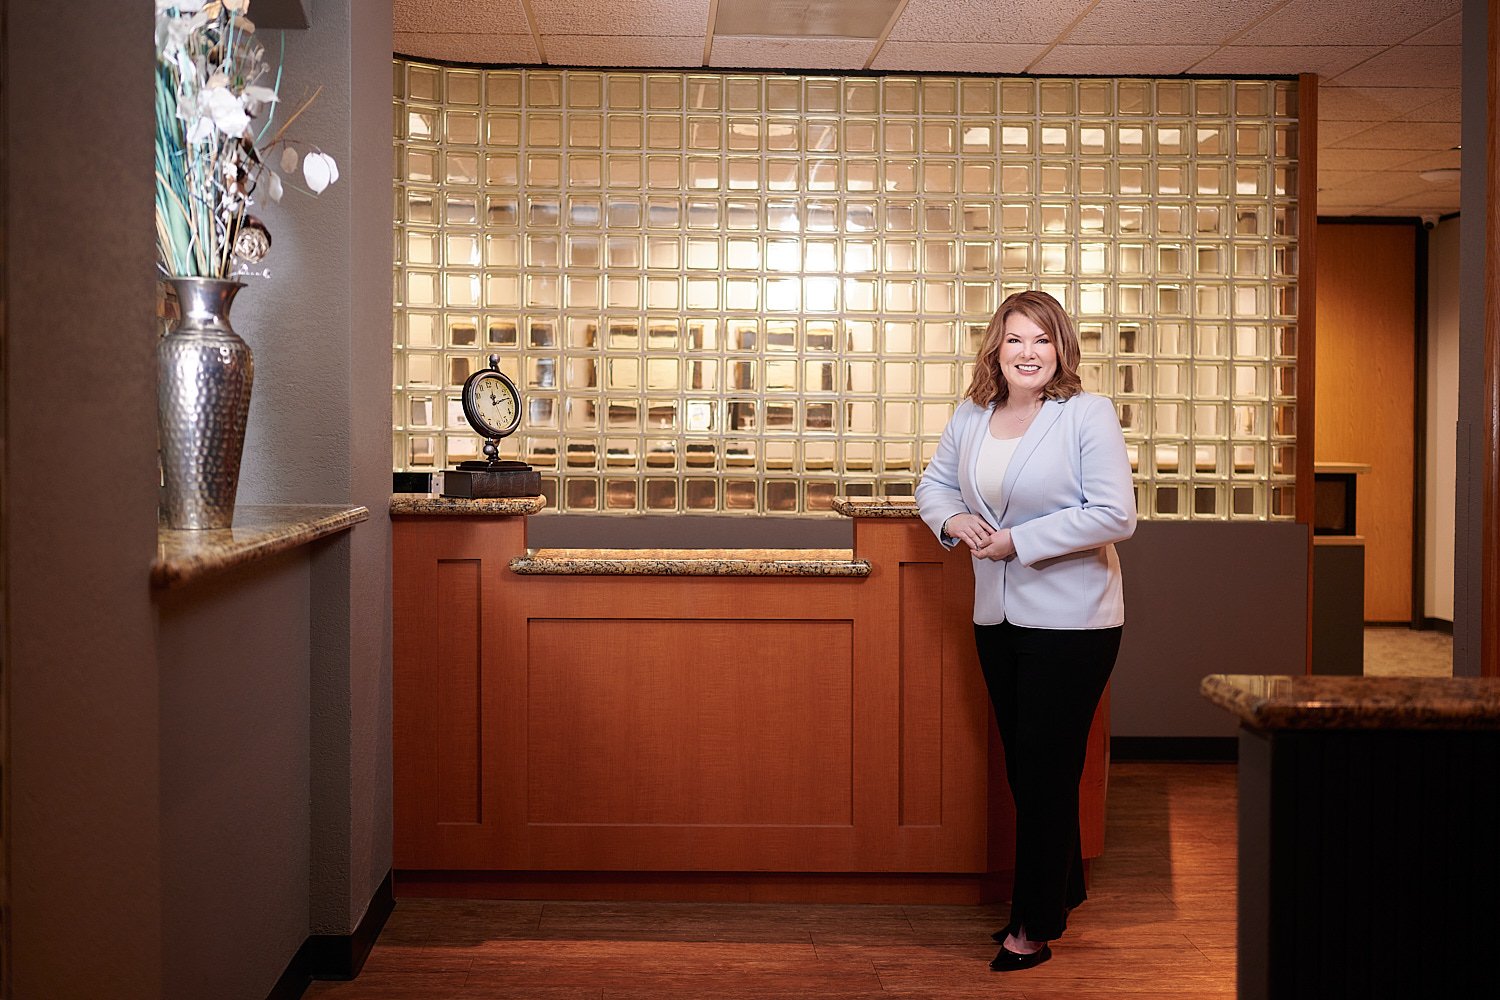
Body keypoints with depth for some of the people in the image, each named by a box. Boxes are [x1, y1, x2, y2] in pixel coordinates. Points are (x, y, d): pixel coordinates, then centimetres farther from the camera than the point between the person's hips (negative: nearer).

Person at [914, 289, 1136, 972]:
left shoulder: (1088, 414, -12)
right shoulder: (971, 416, 6)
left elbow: (1115, 516, -18)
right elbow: (934, 482, 20)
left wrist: (1018, 541, -19)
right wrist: (952, 519, -4)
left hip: (1071, 620, -6)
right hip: (997, 617, 6)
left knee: (1046, 769, 1)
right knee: (1022, 764, 15)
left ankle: (1035, 927, 14)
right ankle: (1064, 890, 35)